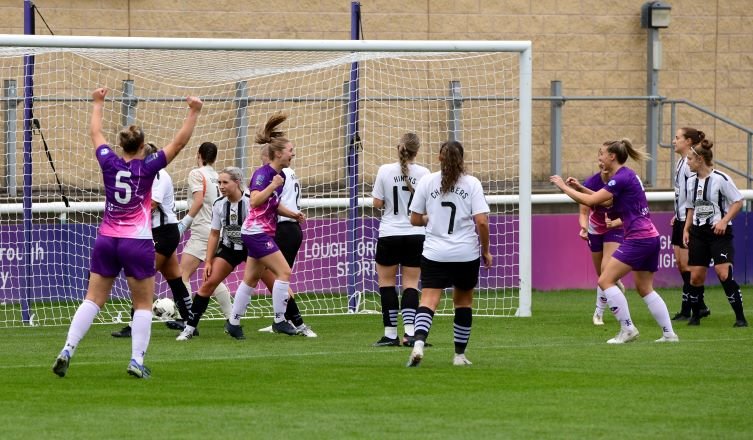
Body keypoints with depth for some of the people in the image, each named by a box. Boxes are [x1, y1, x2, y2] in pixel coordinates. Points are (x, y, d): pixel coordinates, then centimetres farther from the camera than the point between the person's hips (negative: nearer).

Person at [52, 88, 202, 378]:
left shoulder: (109, 163, 1)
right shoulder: (147, 167, -7)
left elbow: (95, 133, 18)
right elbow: (179, 142, -6)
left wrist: (98, 103, 31)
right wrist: (193, 112, -1)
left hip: (106, 241, 4)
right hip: (137, 243, -4)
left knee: (93, 300, 5)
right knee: (143, 305, 5)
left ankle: (68, 349, -8)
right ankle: (137, 360, -4)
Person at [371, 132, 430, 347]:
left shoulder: (385, 171, -7)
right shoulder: (423, 173, -4)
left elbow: (377, 203, -4)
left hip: (389, 235, -1)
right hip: (416, 235, 1)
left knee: (387, 283, 8)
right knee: (411, 284, 5)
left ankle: (391, 333, 6)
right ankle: (409, 331, -9)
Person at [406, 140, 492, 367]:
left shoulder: (427, 182, 1)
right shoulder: (472, 183, -2)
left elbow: (415, 219, 4)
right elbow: (482, 222, -9)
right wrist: (486, 250, 4)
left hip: (435, 254, 0)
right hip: (466, 254, 0)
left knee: (429, 300, -8)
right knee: (463, 301, 17)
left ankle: (418, 342, -33)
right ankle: (460, 355, 23)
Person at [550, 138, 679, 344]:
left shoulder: (622, 178, -14)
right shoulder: (627, 175, 15)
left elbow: (590, 201, -16)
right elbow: (601, 199, 24)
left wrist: (564, 187, -6)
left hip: (637, 239, -10)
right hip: (650, 237, 10)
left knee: (606, 280, -8)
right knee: (645, 289, 15)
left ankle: (627, 328, -9)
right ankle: (669, 333, 12)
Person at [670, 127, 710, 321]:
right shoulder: (681, 162, 14)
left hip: (690, 219, -10)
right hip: (681, 218, 10)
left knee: (686, 263, -5)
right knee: (680, 263, 10)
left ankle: (686, 309, 0)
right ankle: (700, 306, 17)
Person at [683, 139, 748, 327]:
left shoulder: (720, 179, -12)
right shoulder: (692, 181, 9)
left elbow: (738, 202, -9)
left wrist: (724, 221, -18)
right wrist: (686, 229, 10)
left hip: (719, 232, -6)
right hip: (698, 232, 6)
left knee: (724, 274, -16)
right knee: (696, 276, 0)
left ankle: (740, 317, -9)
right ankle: (695, 315, 18)